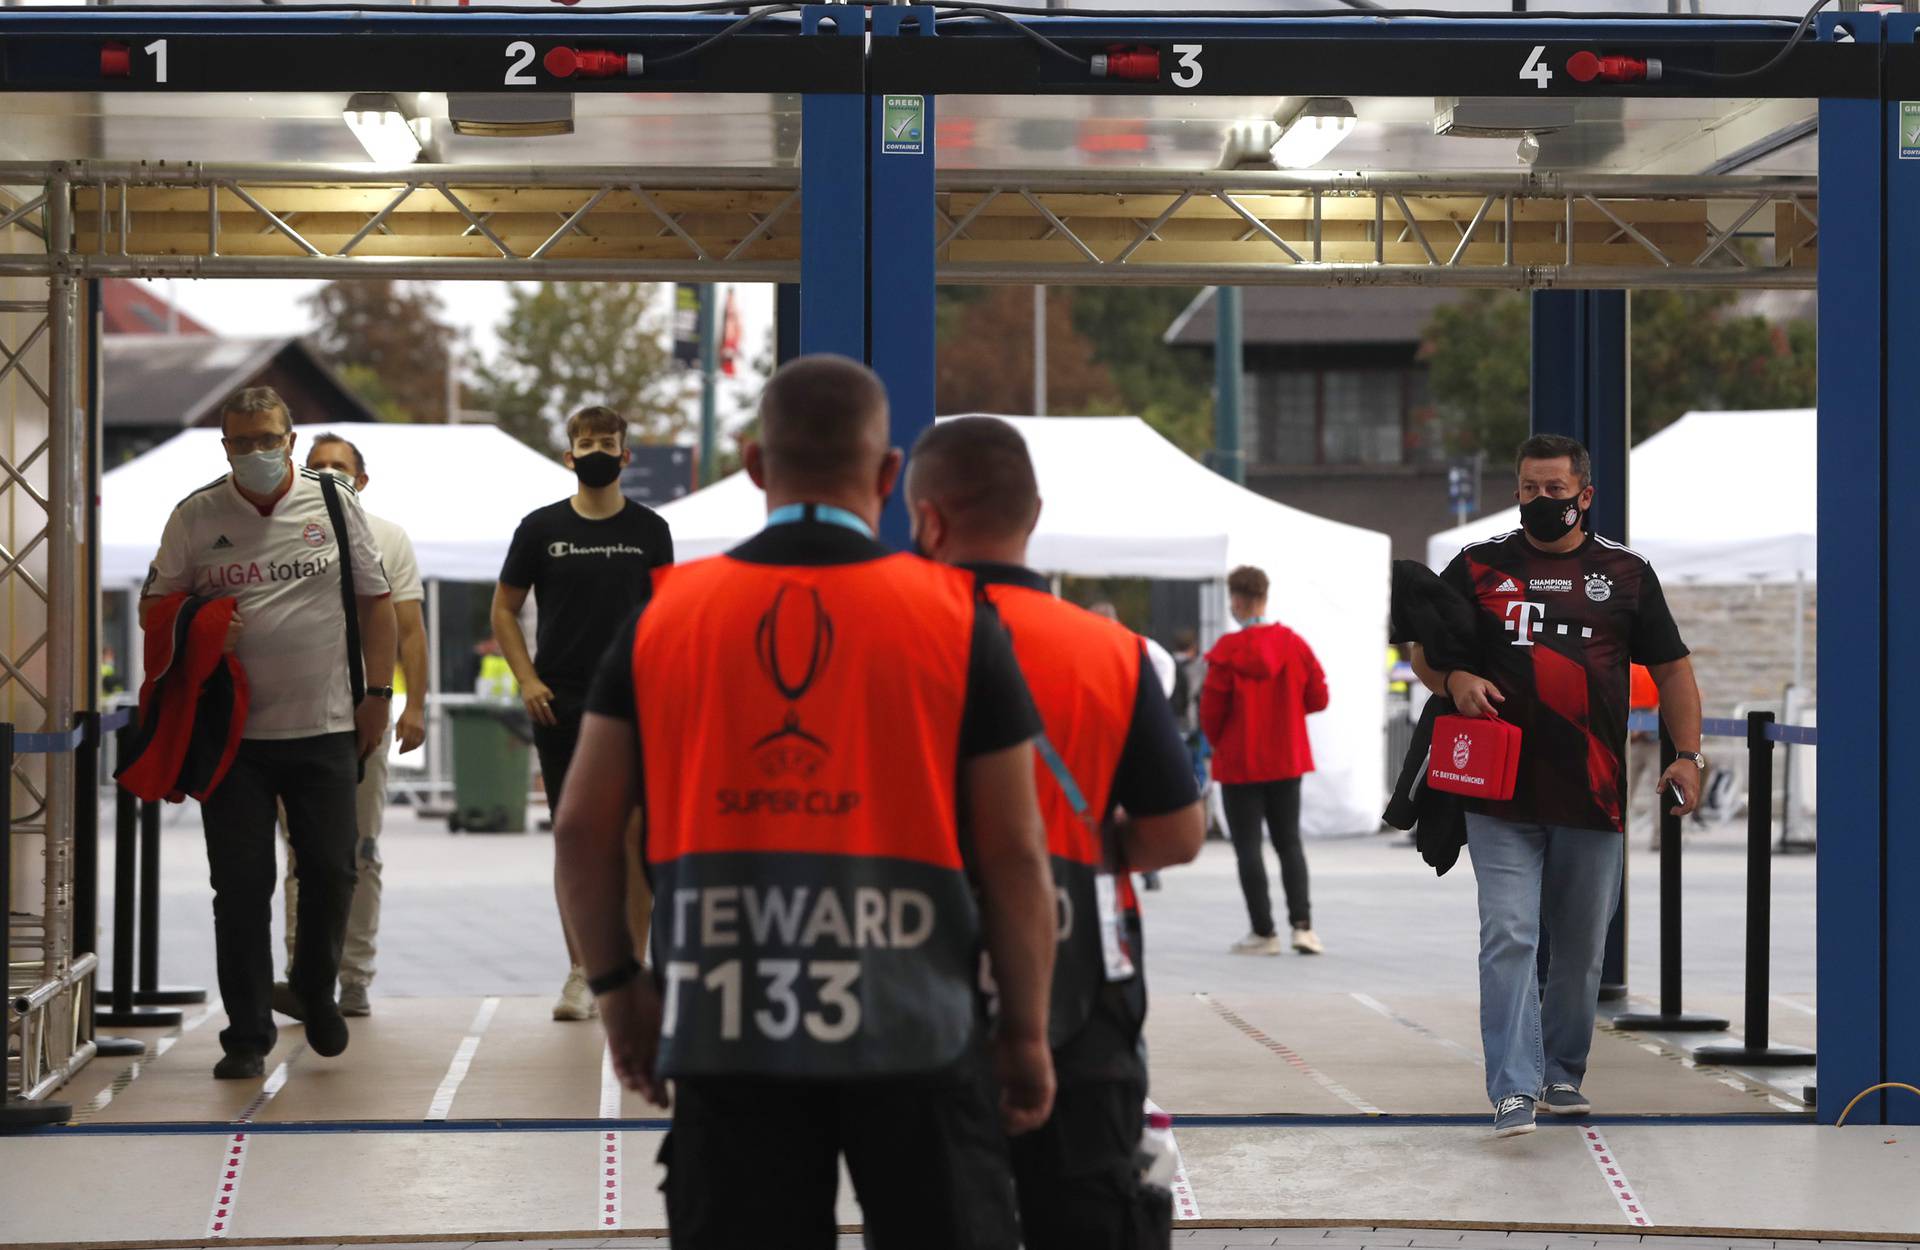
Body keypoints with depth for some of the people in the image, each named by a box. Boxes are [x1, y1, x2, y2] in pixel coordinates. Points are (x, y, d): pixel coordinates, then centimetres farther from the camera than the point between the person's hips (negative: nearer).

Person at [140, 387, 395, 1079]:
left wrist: (378, 692, 1)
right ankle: (247, 1036, 7)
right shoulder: (195, 516, 4)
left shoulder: (334, 503, 5)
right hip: (232, 730, 0)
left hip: (325, 727, 0)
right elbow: (153, 604, 10)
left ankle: (315, 989, 29)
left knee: (332, 871, 2)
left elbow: (375, 600, 8)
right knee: (241, 886, -1)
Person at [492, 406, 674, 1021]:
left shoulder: (649, 530, 6)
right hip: (560, 708, 0)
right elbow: (504, 609, 10)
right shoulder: (541, 528, 4)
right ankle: (580, 972, 9)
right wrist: (527, 681, -2)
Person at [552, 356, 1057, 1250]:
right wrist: (1026, 1033, 7)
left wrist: (617, 985, 16)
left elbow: (584, 827, 4)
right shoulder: (956, 616, -2)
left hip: (724, 1031, 2)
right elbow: (1014, 852, -2)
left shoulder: (664, 613, 3)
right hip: (913, 1032, -1)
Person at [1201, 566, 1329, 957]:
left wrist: (1218, 744, 8)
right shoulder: (1295, 644, -2)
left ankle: (1263, 932, 1)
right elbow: (1317, 698, 2)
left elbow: (1211, 708, -12)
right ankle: (1302, 923, 1)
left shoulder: (1227, 650, -14)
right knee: (1289, 842, 13)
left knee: (1248, 846, 3)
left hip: (1240, 763, -4)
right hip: (1287, 760, 4)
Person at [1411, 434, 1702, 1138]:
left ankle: (1563, 1072, 26)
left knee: (1580, 947, 10)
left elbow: (1672, 669, 13)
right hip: (1501, 794, -1)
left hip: (1593, 795, 1)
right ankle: (1514, 1089, -13)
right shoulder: (1479, 566, 9)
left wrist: (1688, 754, 3)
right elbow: (1423, 652, 14)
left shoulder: (1626, 573, 10)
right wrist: (1454, 680, -8)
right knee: (1508, 938, -11)